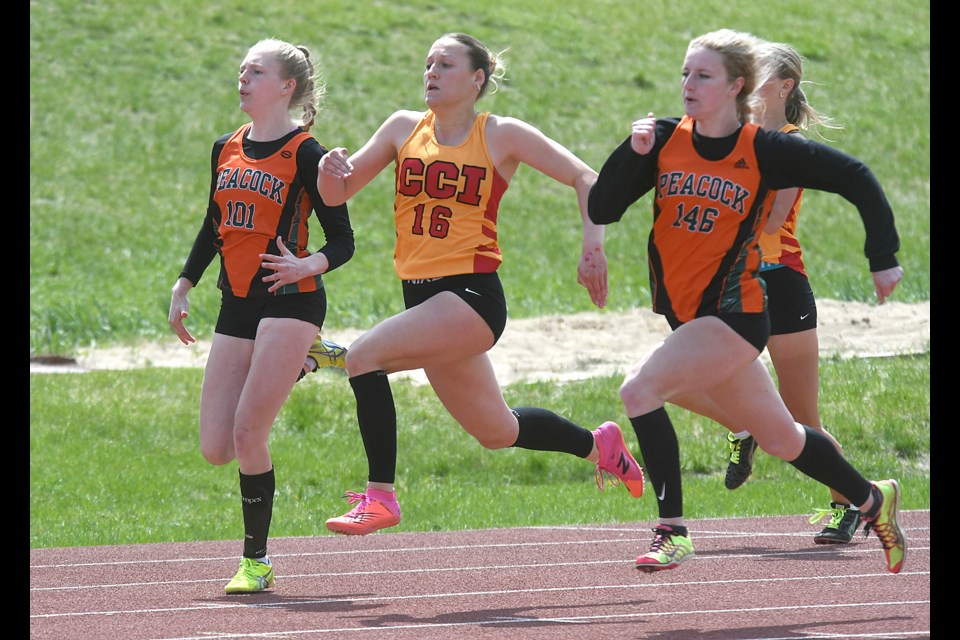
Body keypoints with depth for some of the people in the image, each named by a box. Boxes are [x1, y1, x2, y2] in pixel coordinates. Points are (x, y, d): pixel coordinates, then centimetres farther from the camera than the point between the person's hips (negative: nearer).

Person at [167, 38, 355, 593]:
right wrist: (183, 286, 20)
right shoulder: (227, 150, 12)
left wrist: (308, 265, -27)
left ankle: (256, 562, -1)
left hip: (290, 299, -7)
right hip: (237, 304, 7)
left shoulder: (305, 154, -7)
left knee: (248, 433, -15)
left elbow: (343, 242, -8)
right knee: (216, 449, 2)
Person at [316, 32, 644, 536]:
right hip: (424, 297, 6)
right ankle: (599, 445, 41)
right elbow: (336, 195, 11)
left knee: (364, 355, -25)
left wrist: (593, 249, -10)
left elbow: (584, 178, 1)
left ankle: (380, 495, -19)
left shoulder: (502, 136, -3)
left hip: (473, 295, -6)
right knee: (496, 431, 17)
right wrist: (330, 170, -12)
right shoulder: (404, 128, 9)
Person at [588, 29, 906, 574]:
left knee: (640, 388, -24)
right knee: (779, 437, 19)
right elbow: (601, 210, -1)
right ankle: (872, 501, 41)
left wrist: (884, 258, -2)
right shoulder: (665, 140, 2)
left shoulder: (765, 150, -10)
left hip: (735, 313, -6)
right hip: (689, 316, 6)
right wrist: (632, 154, -15)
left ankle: (672, 530, -18)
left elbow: (856, 178, -2)